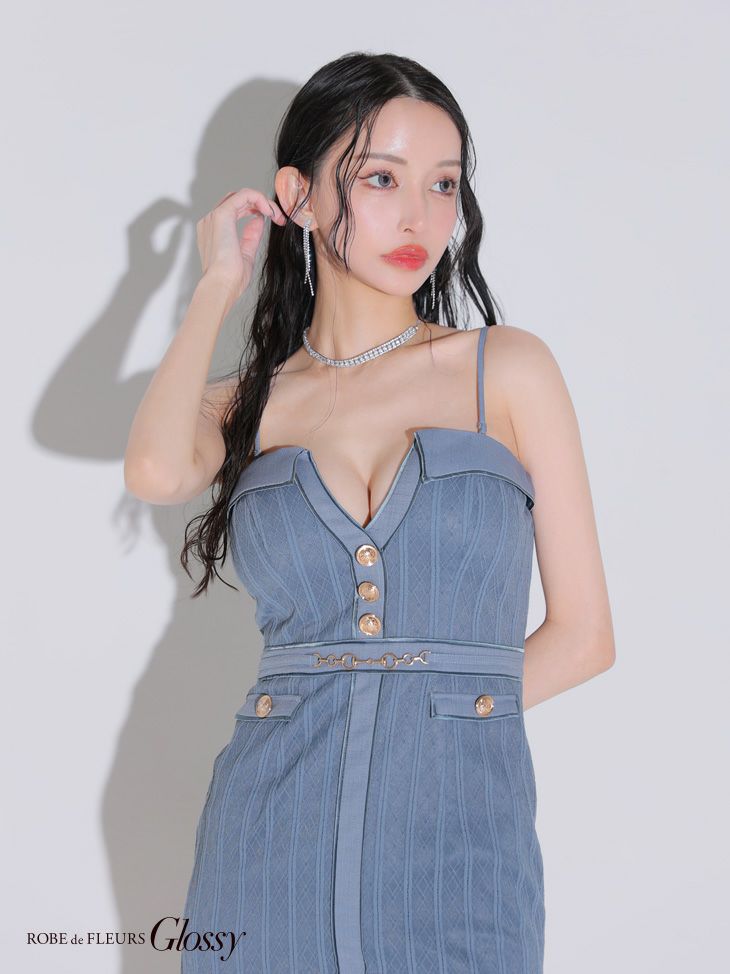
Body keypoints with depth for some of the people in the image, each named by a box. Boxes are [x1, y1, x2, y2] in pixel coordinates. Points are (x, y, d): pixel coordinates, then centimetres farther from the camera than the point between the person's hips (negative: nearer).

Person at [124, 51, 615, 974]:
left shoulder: (509, 370, 3)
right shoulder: (249, 401, 7)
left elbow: (582, 634, 4)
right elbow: (156, 471, -17)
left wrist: (437, 706, -5)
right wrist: (218, 284, -2)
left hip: (461, 839, -1)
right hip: (275, 850, 1)